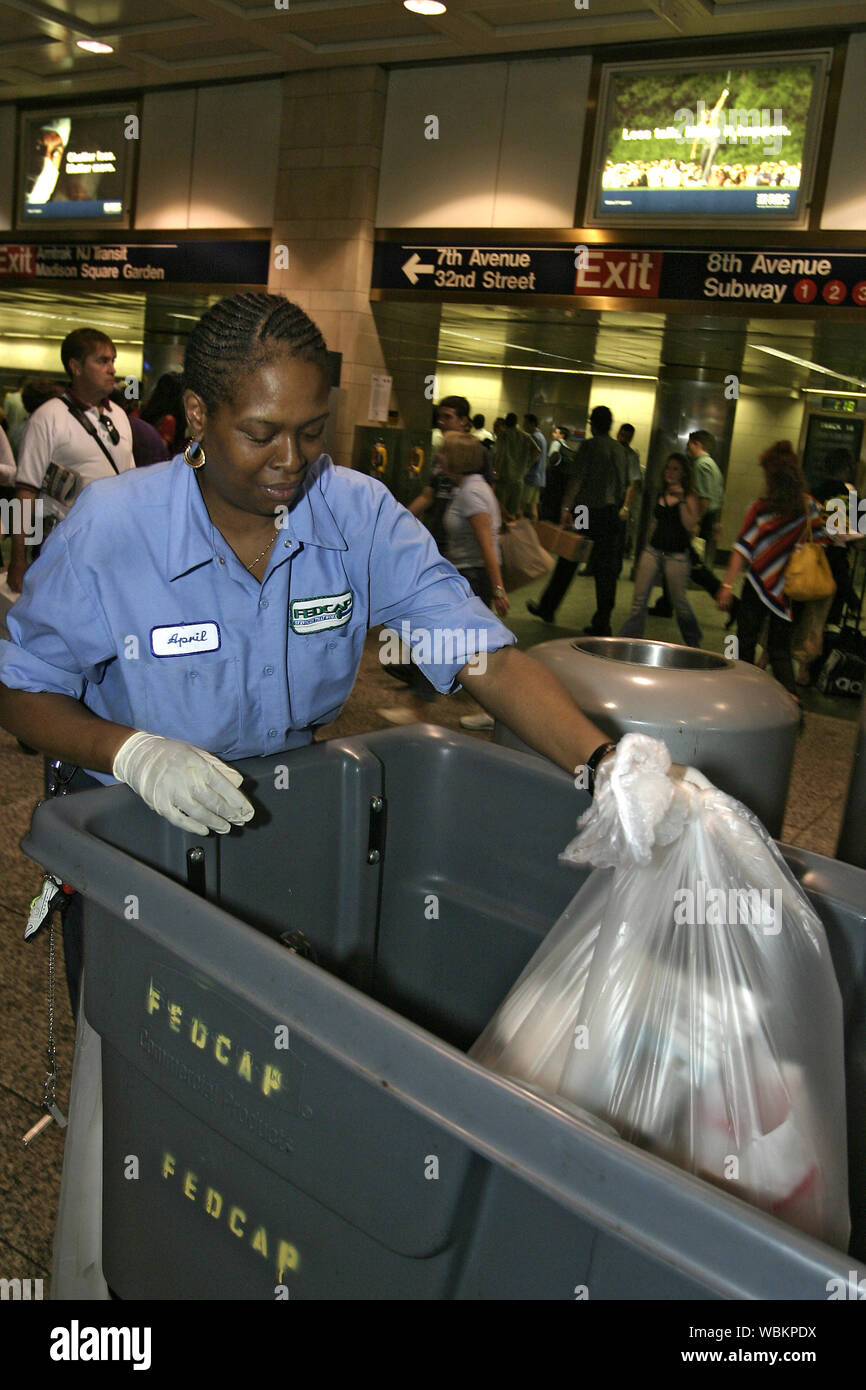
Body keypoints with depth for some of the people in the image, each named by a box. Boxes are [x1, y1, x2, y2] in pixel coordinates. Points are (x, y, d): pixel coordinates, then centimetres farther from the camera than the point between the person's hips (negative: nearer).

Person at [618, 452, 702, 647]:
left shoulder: (689, 495, -4)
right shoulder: (661, 493, 11)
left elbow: (690, 525, -16)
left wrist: (681, 500, -20)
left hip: (676, 555, -4)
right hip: (653, 550, 4)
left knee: (680, 601, 5)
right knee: (639, 598, -2)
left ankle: (694, 641, 26)